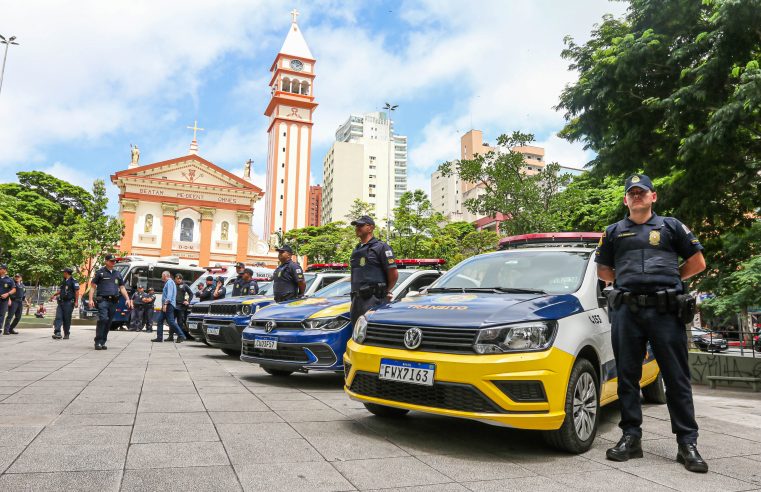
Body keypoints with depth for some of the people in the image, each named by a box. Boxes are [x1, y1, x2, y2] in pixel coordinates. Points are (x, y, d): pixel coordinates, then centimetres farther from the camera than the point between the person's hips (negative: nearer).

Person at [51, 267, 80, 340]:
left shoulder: (73, 281, -7)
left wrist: (76, 302, -17)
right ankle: (57, 333, -9)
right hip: (61, 302, 7)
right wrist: (54, 295, 21)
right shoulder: (64, 281, 17)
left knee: (67, 319, -1)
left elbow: (77, 291, -12)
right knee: (58, 317, -5)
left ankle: (66, 334, 9)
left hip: (69, 302, -7)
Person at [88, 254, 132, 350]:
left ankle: (103, 342, 13)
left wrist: (127, 299, 10)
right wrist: (90, 299, -7)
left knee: (108, 322, 5)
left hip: (113, 301, 5)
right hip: (103, 300, -5)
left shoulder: (118, 274, 19)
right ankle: (98, 342, -14)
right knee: (103, 319, -18)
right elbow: (93, 286, 4)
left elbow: (122, 288, 21)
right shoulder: (100, 272, 6)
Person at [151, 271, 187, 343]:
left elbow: (169, 294, -20)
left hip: (168, 305, -10)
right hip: (166, 305, 10)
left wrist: (165, 304, -26)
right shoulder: (168, 283, 22)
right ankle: (159, 337, 10)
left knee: (171, 321, -12)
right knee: (160, 320, 8)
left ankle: (181, 336, -12)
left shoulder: (169, 282, -9)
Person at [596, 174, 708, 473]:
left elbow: (697, 262, 14)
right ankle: (631, 438, 12)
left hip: (666, 311, -1)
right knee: (627, 376, 4)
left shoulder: (671, 226, 13)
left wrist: (667, 280, 10)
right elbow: (603, 271, 23)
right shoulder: (614, 232, 17)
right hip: (626, 311, 2)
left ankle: (687, 443, 7)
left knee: (677, 378, 0)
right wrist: (628, 281, 10)